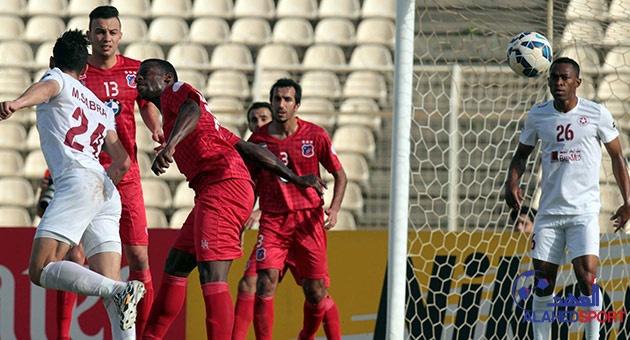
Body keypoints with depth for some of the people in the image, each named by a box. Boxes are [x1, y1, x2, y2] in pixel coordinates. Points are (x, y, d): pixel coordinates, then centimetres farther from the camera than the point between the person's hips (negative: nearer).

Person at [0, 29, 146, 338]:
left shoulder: (57, 78, 12)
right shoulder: (103, 109, 32)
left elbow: (46, 88, -14)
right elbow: (122, 163, 28)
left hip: (78, 182, -8)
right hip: (107, 194, 8)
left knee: (40, 270, -16)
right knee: (108, 285, 2)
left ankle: (120, 291, -33)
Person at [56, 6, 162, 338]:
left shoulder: (135, 70, 7)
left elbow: (148, 106, 19)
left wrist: (158, 131, -2)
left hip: (125, 174, 2)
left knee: (138, 257, -1)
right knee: (73, 258, -8)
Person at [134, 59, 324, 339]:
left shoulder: (175, 90, 8)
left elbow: (193, 111, -20)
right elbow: (248, 148, 30)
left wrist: (169, 146, -37)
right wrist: (295, 178, 31)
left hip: (223, 184, -10)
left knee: (212, 278, -20)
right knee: (174, 268, 19)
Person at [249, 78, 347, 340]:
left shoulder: (315, 136, -1)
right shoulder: (258, 140, 2)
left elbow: (339, 174, 8)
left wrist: (334, 208, -8)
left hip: (309, 220, 0)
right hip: (272, 221, 0)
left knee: (316, 293, -2)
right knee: (265, 284, -16)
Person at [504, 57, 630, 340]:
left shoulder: (597, 114, -1)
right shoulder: (538, 115, 6)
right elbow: (522, 154, 18)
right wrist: (512, 181, -2)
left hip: (584, 211, -3)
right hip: (549, 210, 3)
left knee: (586, 275, -17)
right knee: (543, 282, 2)